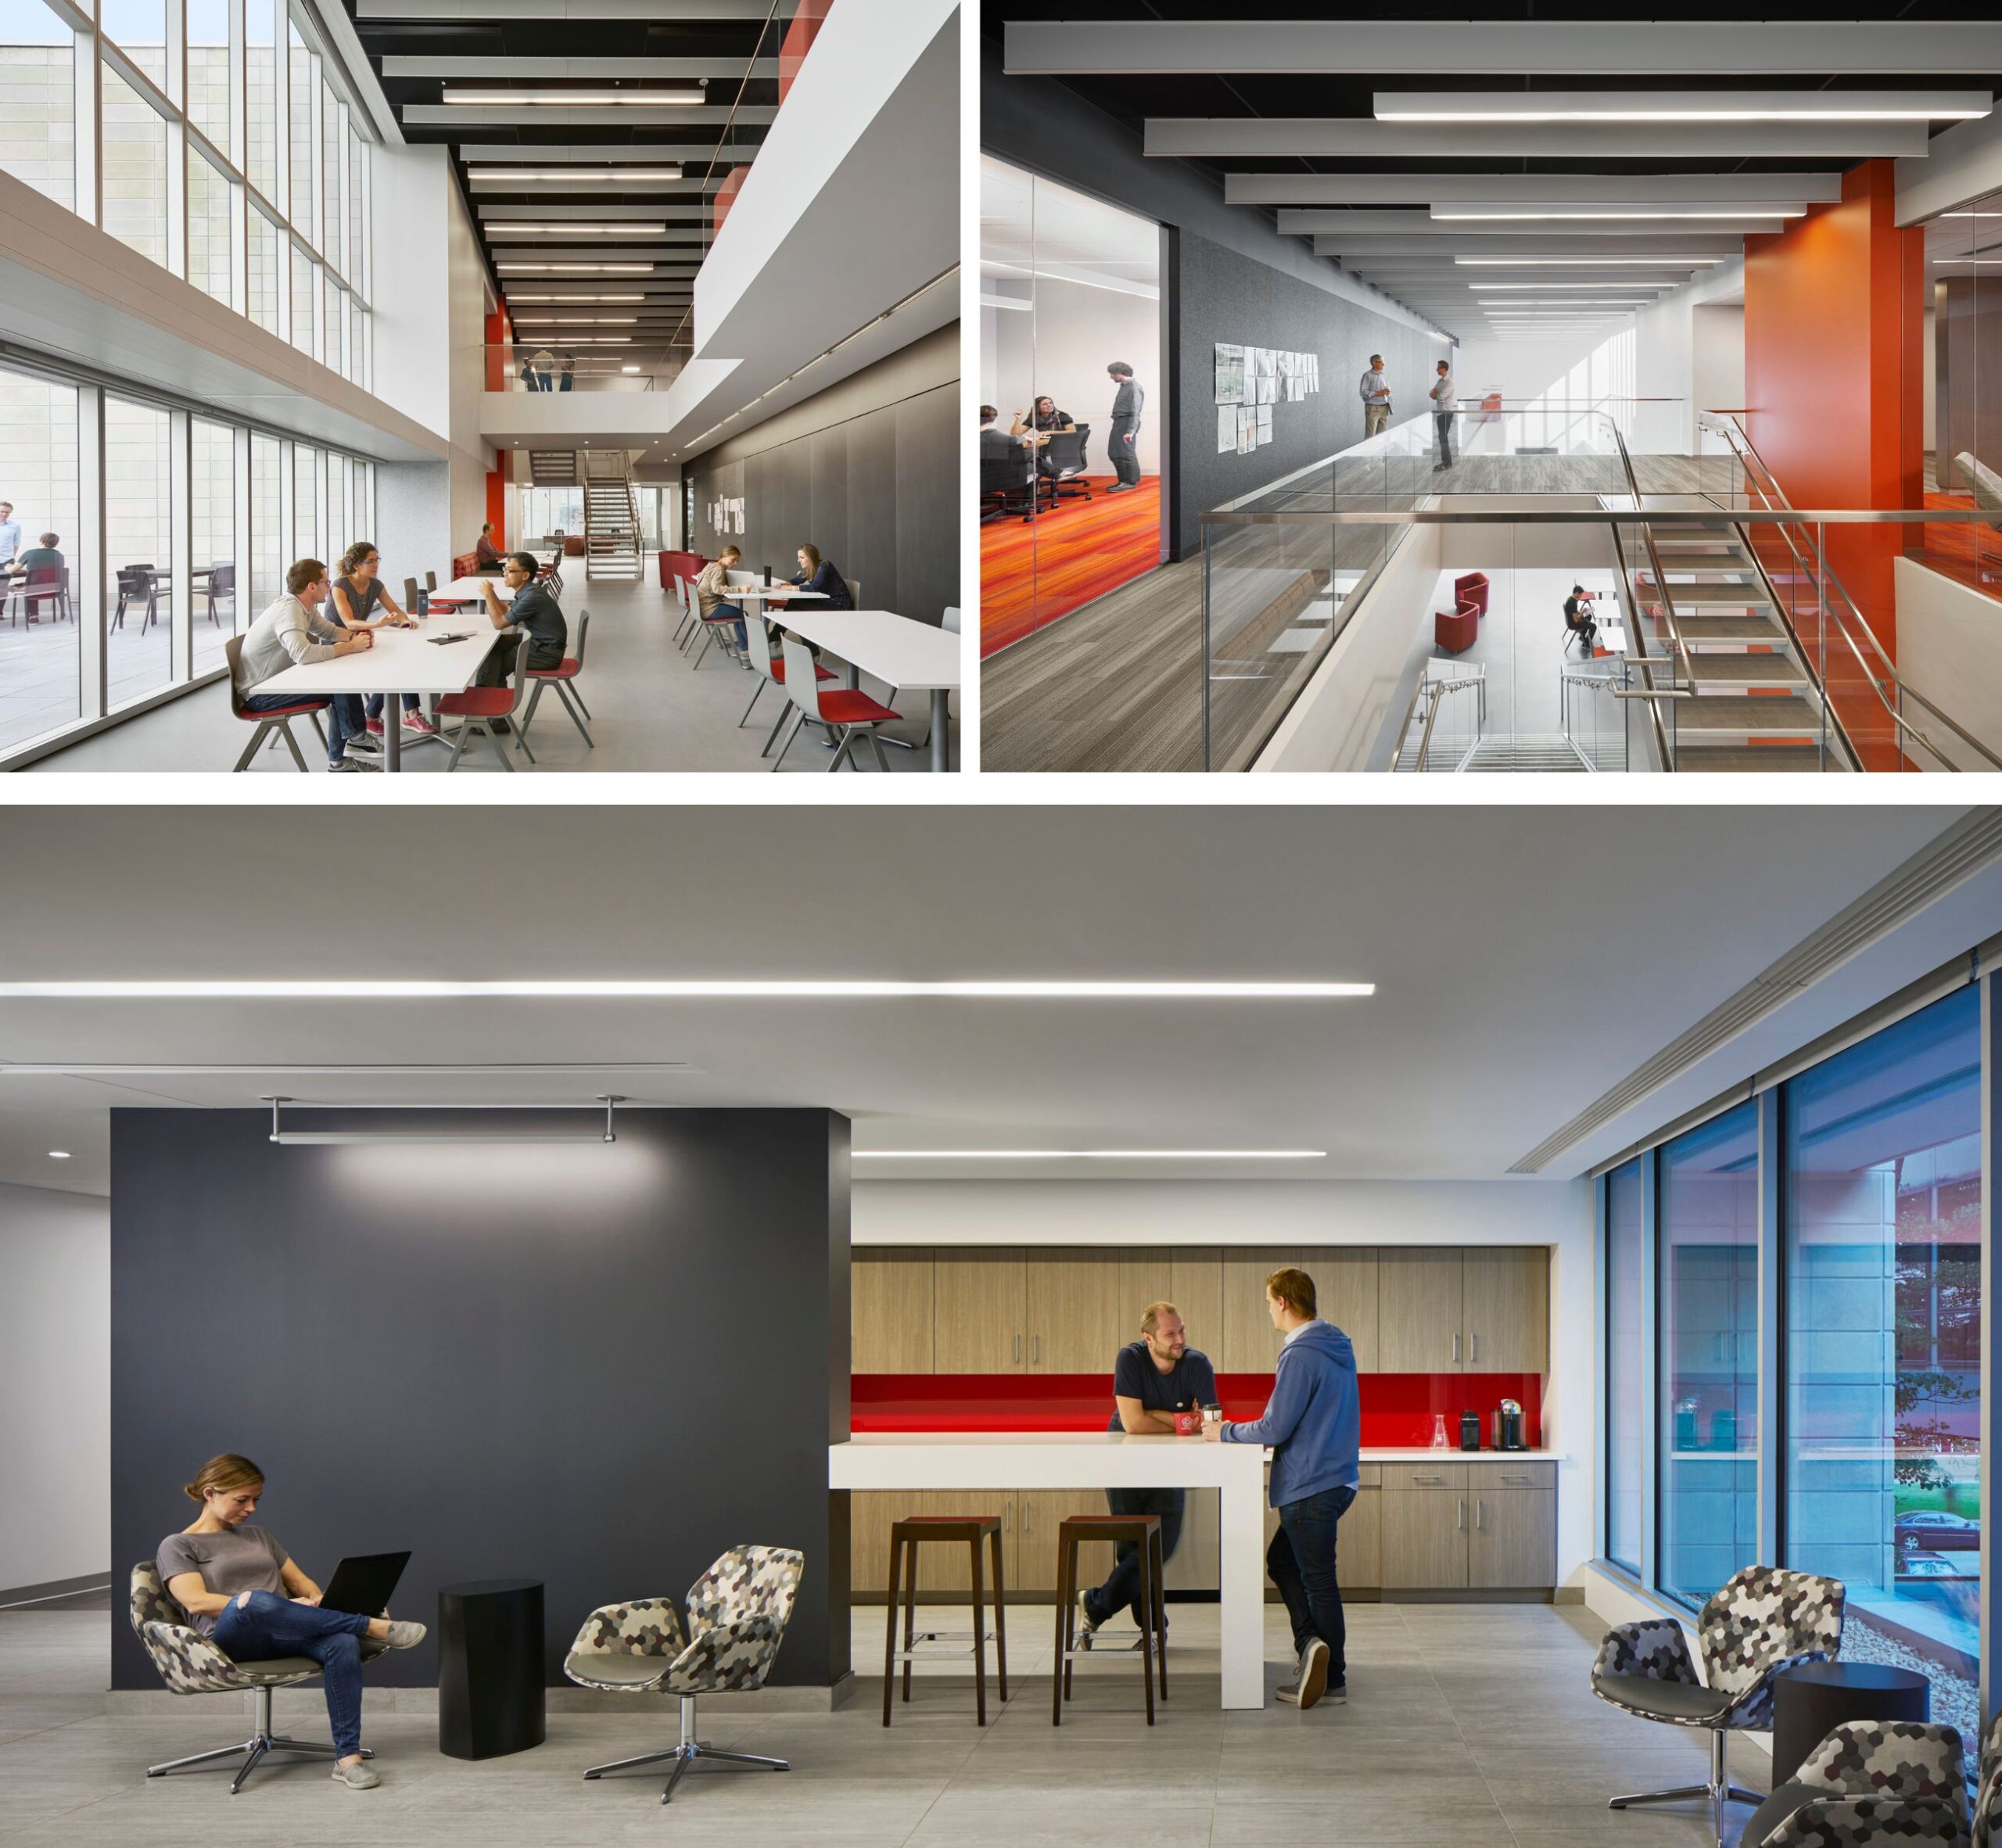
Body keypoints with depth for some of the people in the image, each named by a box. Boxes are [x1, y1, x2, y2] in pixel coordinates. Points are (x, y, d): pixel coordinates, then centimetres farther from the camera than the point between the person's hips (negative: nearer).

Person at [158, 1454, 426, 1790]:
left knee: (343, 1643, -31)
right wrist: (262, 1606, -17)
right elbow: (196, 1602, -8)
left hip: (284, 1636, 5)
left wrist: (318, 1603, 0)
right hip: (230, 1639, -5)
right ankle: (375, 1627, -31)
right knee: (255, 1601, -41)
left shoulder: (257, 1536, 28)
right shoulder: (177, 1546, 9)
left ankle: (348, 1756, -37)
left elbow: (301, 1581, 24)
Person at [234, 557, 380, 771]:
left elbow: (328, 630, 21)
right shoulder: (289, 609, -25)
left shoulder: (306, 607, 4)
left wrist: (354, 636, -2)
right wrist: (350, 647, -30)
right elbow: (303, 654, -39)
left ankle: (339, 759, 4)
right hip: (259, 695, -10)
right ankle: (356, 738, 2)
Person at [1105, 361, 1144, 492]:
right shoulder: (1124, 386, 13)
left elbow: (1135, 412, -20)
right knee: (1115, 454, 12)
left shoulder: (1133, 388, -16)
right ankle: (1123, 481, 19)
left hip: (1126, 424, -10)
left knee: (1126, 454, -5)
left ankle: (1130, 482, 1)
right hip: (1119, 423, 10)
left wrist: (1131, 431, -25)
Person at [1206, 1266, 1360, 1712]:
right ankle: (1313, 1645, 6)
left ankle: (1333, 1678, 5)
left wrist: (1225, 1433, -4)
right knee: (1282, 1559, 18)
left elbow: (1275, 1429, -20)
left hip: (1311, 1487, -9)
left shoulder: (1301, 1355, -19)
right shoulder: (1337, 1347, 11)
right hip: (1338, 1479, 9)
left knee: (1318, 1581, -1)